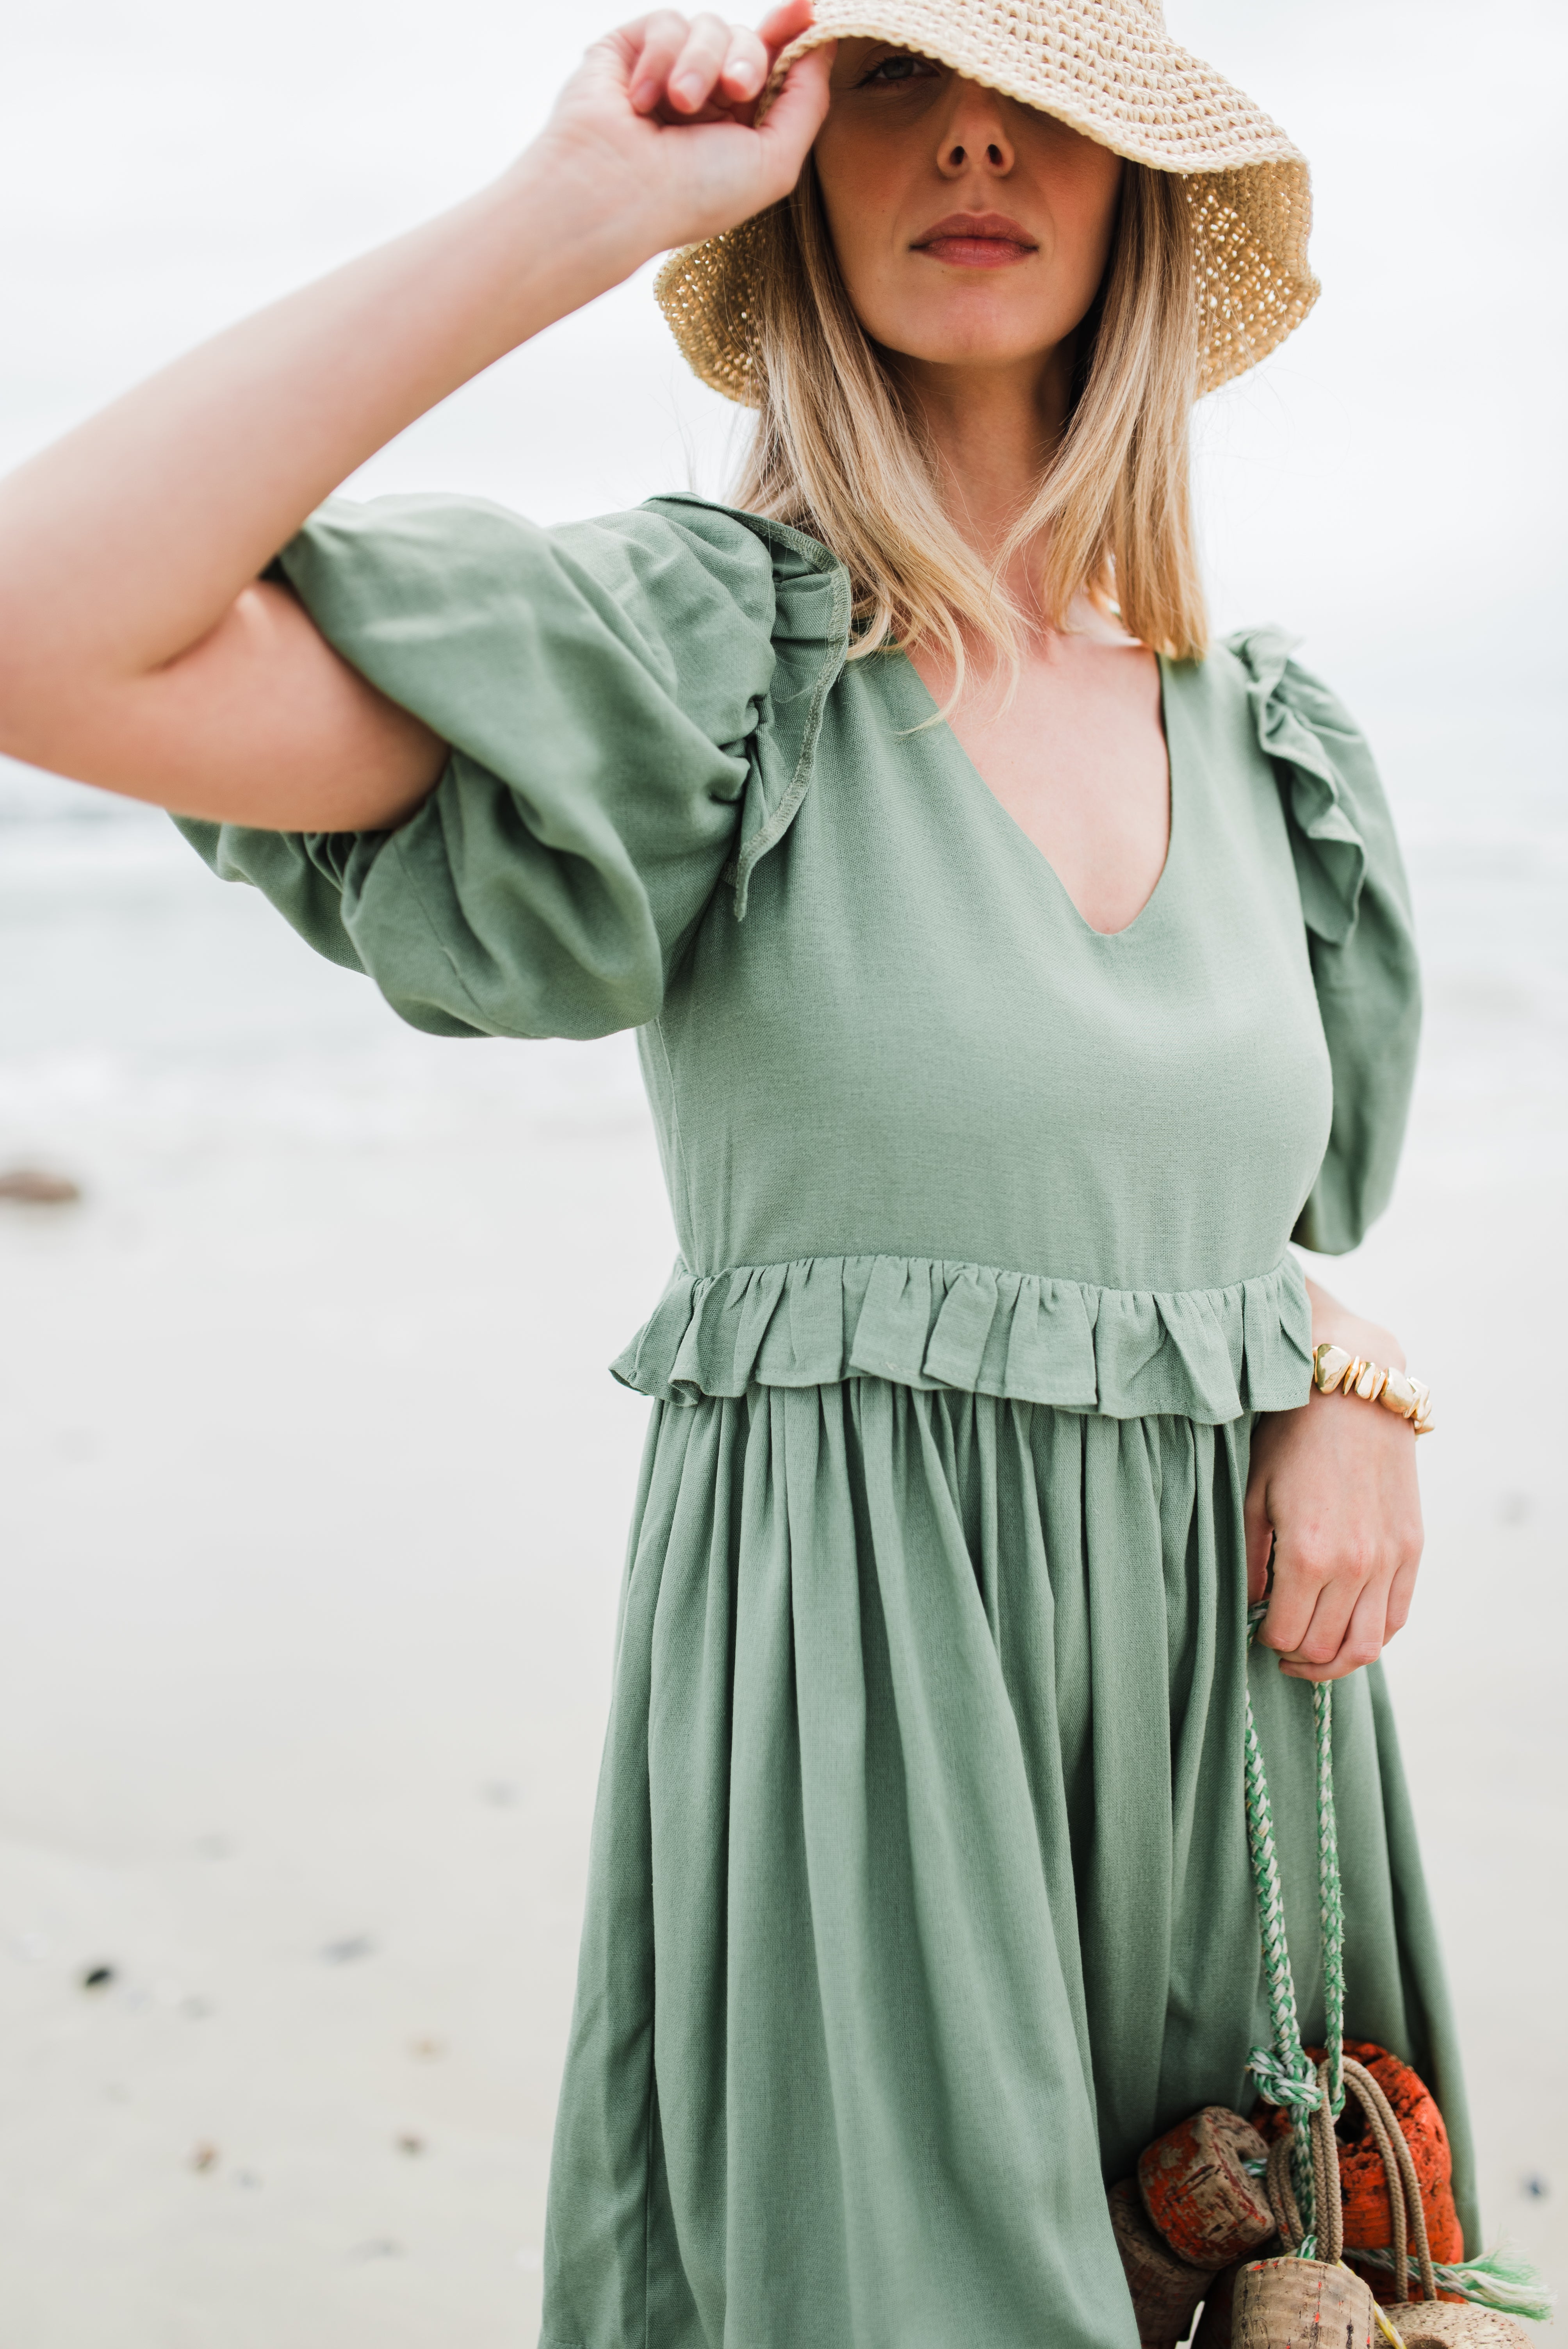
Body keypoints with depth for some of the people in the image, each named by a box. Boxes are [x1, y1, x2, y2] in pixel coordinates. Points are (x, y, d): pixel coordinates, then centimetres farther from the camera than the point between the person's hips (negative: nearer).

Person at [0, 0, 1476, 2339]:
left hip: (1231, 1671, 6)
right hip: (852, 1678, -5)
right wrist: (570, 213, -20)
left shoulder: (1262, 720, 8)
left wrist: (1356, 1386, -2)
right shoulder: (705, 651, -8)